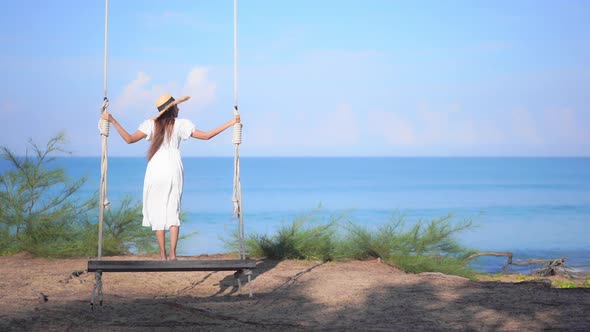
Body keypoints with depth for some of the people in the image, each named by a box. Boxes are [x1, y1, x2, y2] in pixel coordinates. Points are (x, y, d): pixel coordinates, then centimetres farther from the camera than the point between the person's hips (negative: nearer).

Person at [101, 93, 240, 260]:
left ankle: (163, 256, 1)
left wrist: (112, 120, 0)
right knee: (173, 211, 6)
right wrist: (229, 123, 8)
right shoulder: (181, 124, 1)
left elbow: (129, 139, -5)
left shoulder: (151, 124, 1)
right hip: (174, 170, 0)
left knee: (157, 211, 5)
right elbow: (207, 136, 1)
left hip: (155, 171, 0)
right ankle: (173, 254, -3)